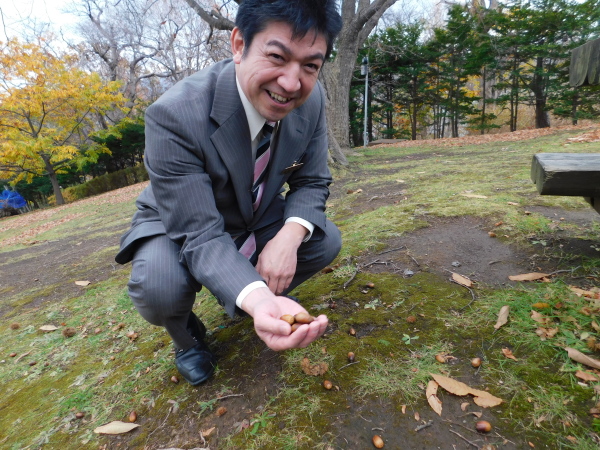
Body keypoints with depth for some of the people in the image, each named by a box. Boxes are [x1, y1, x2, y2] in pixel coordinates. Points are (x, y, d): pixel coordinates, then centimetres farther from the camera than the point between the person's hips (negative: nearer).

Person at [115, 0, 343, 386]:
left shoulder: (311, 100, -18)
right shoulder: (175, 116, -33)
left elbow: (311, 182, -9)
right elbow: (200, 235, -33)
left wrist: (290, 237, -31)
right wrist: (256, 299, -51)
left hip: (258, 220, 4)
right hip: (178, 228, -3)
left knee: (327, 241, -15)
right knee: (158, 287, -32)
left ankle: (269, 302, 15)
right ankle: (187, 335, 7)